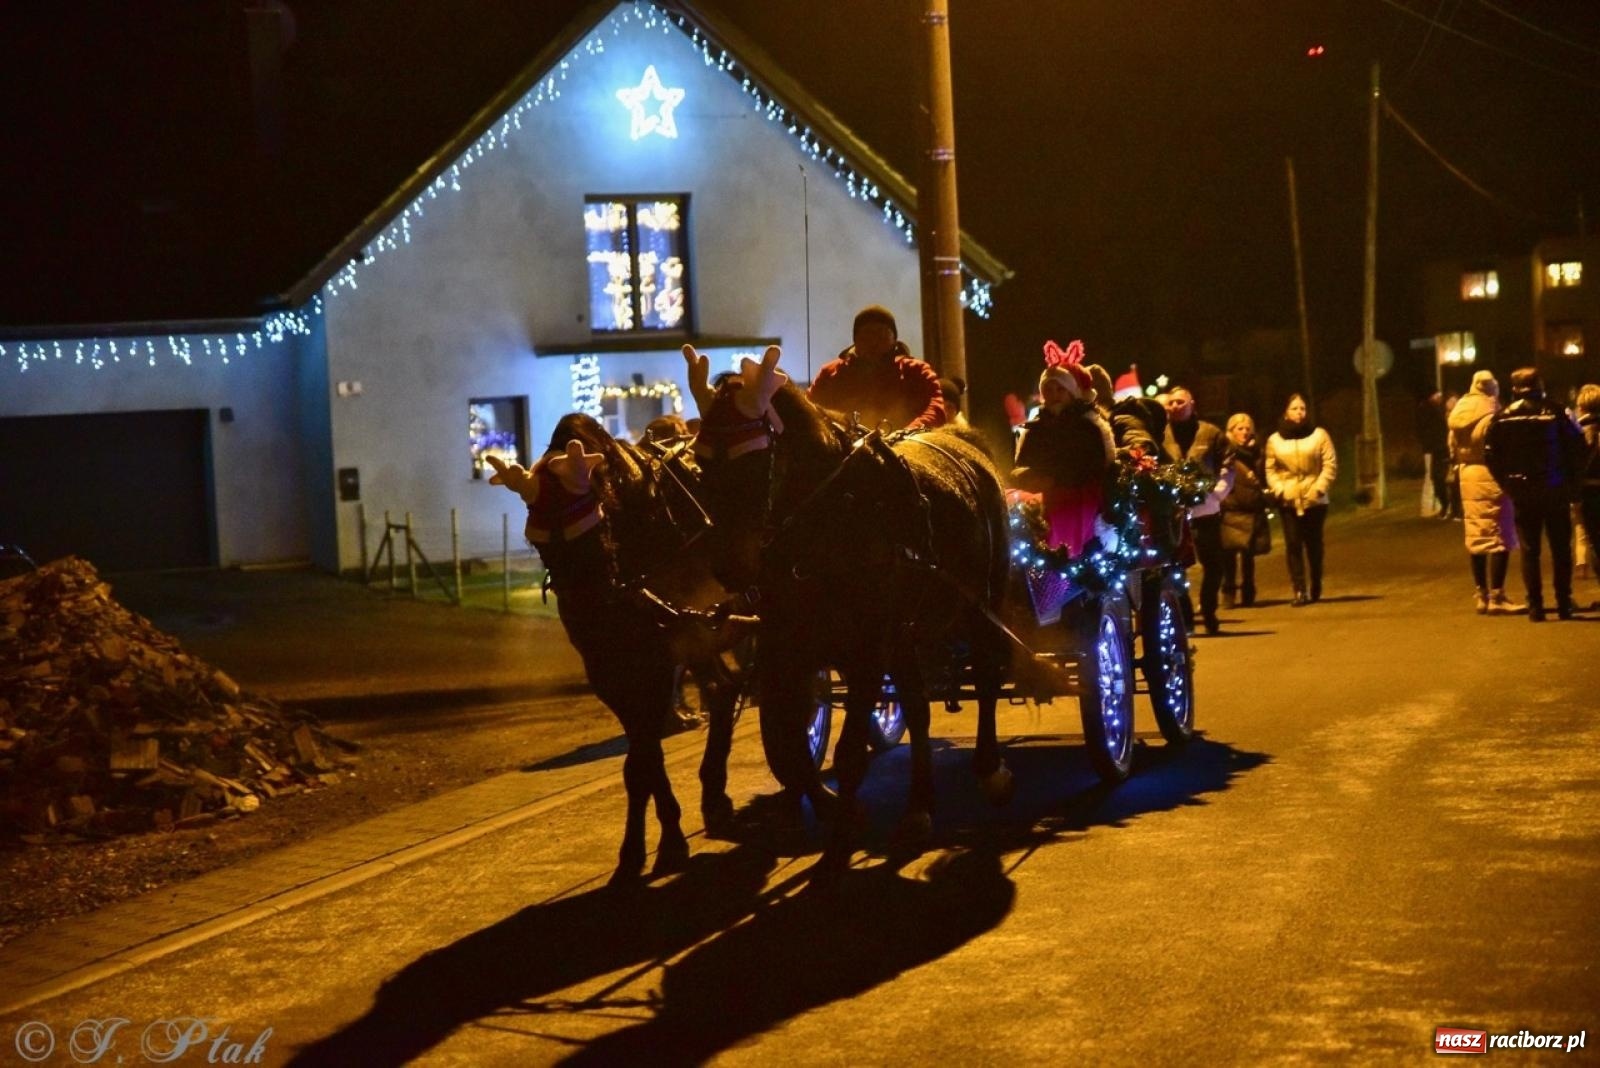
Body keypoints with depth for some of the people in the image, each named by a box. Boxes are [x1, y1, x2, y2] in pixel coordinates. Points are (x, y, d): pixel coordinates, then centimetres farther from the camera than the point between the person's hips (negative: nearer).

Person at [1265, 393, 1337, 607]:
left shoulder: (1319, 435, 2)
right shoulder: (1274, 440, 8)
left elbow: (1330, 464, -1)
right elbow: (1270, 470, 7)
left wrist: (1319, 488, -11)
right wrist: (1279, 490, -8)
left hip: (1314, 500, -1)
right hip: (1288, 501, 1)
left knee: (1314, 544, 7)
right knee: (1293, 545, -7)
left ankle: (1316, 588, 23)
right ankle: (1299, 590, -8)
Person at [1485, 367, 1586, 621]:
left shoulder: (1503, 417, -2)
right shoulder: (1554, 413, -7)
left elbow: (1491, 455, -4)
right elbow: (1577, 446, -10)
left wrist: (1507, 483, 5)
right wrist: (1571, 481, 1)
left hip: (1522, 492, 1)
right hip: (1555, 490, -1)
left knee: (1529, 550, 7)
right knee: (1561, 548, 9)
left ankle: (1535, 605, 3)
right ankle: (1564, 604, 9)